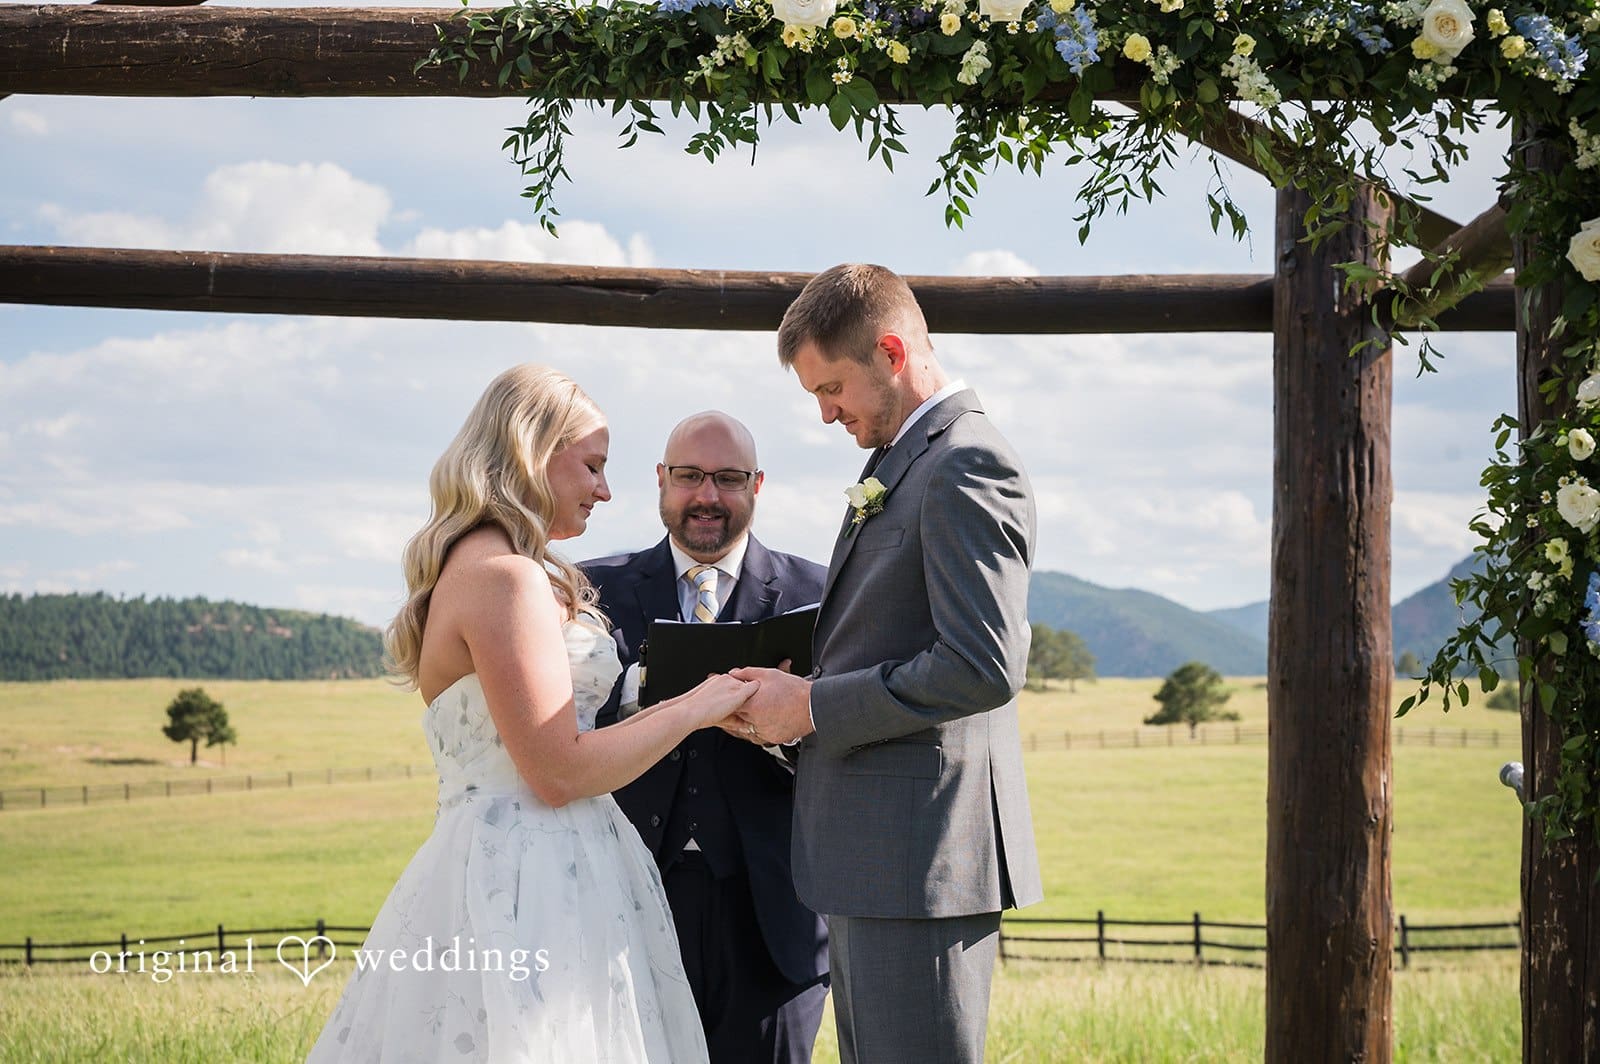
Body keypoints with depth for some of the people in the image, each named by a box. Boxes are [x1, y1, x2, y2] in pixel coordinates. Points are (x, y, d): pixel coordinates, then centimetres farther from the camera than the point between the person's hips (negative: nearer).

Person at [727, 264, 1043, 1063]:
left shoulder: (968, 467, -13)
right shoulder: (902, 463, 19)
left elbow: (985, 665, -22)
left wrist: (814, 707, -15)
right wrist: (798, 701, 6)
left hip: (922, 855, -10)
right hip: (872, 857, 10)